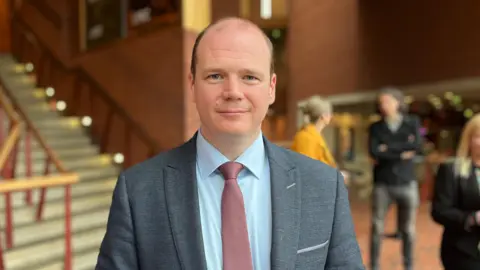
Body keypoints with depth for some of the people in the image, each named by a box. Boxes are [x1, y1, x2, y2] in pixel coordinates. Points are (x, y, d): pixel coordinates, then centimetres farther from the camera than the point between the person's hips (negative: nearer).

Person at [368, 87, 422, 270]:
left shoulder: (413, 122, 6)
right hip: (382, 185, 0)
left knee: (408, 229, 9)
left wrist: (388, 148, -10)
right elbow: (374, 152, -11)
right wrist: (402, 152, -10)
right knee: (377, 228, 1)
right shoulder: (375, 127, 4)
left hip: (407, 183, 1)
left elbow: (418, 146, -12)